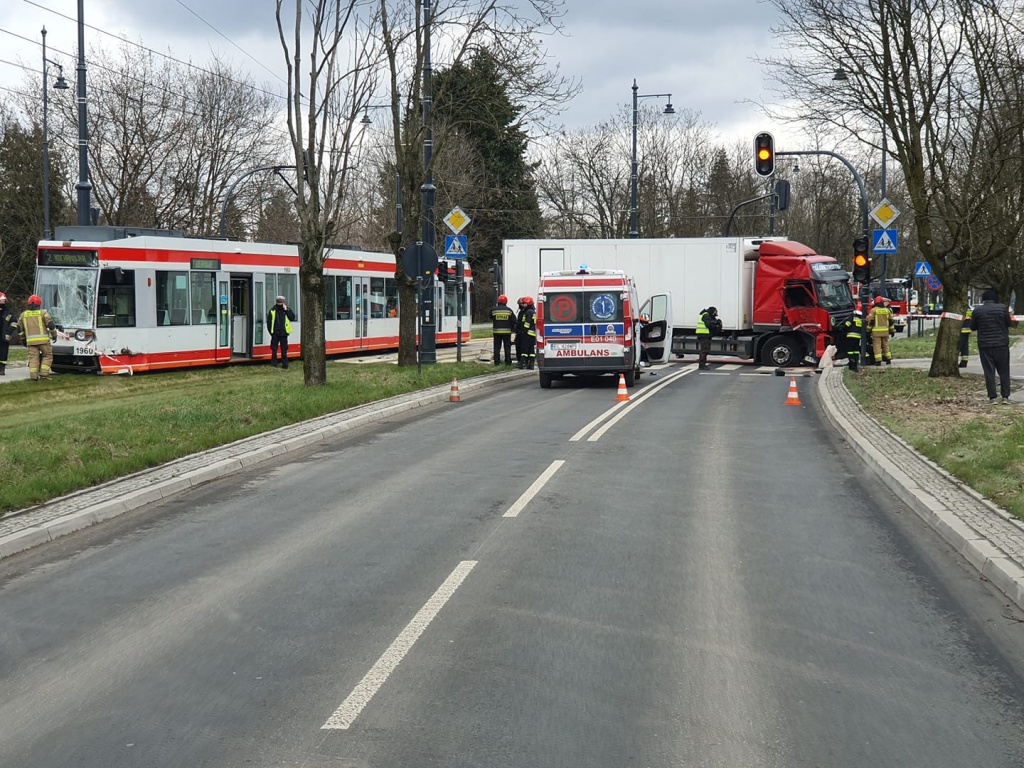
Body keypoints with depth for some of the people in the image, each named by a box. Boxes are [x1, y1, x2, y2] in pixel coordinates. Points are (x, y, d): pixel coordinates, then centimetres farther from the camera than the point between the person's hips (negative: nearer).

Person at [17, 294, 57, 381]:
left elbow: (19, 328, 17)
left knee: (33, 358, 5)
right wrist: (54, 335, 9)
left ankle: (33, 376, -7)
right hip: (43, 340, -3)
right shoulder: (43, 313, 2)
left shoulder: (23, 314, 13)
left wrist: (23, 339, 29)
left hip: (30, 340, 3)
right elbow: (51, 324, -4)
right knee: (47, 356, 7)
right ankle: (44, 375, -3)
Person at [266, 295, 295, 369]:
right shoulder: (273, 310, -1)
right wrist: (271, 331, 0)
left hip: (284, 333, 1)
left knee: (284, 350, 6)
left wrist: (286, 310, -14)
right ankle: (274, 364, 12)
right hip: (275, 334, -1)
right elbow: (269, 322, 3)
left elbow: (292, 317, -8)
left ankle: (285, 364, 13)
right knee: (274, 349, 4)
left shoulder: (287, 309, 4)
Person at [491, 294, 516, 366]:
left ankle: (497, 361, 4)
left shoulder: (494, 310, -2)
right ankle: (508, 361, 6)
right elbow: (514, 321, -1)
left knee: (497, 347, 6)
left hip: (497, 331, 0)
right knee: (507, 347, 7)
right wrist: (513, 329, 11)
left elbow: (491, 318, 12)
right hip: (507, 332, 0)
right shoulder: (509, 310, -2)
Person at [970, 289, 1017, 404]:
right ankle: (1005, 396, 5)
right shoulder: (1002, 308, -3)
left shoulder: (977, 310, -3)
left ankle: (992, 397, -2)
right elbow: (1009, 323, 5)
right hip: (1002, 344, 0)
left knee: (989, 372, 2)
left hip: (985, 346, 0)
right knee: (1004, 371, 8)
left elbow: (973, 327, 5)